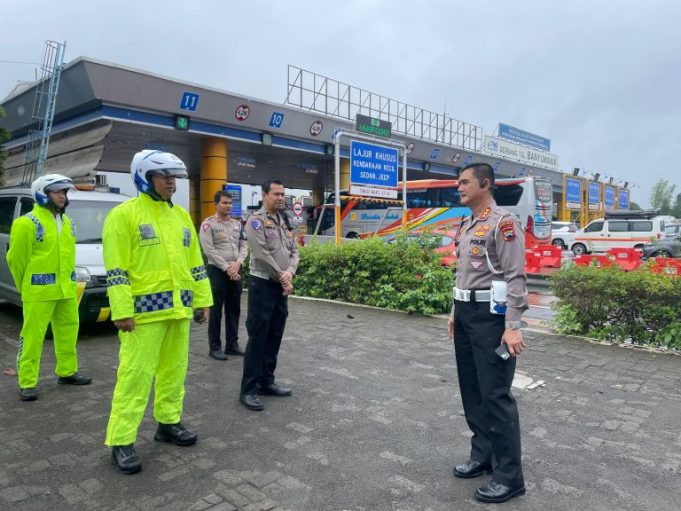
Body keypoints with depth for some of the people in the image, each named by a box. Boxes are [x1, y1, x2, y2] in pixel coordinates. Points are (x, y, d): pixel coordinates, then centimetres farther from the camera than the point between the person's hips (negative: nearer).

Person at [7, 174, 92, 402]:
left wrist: (68, 280, 15)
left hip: (66, 289, 7)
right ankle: (27, 383, 8)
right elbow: (15, 258, -6)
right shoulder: (28, 223, -11)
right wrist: (25, 287, 3)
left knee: (68, 331, 15)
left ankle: (67, 372, 29)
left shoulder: (68, 223, 12)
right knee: (32, 336, -1)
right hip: (39, 291, -7)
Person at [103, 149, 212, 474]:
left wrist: (202, 299, 12)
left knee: (174, 369, 15)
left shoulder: (181, 215, 13)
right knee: (136, 374, -3)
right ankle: (121, 442, 8)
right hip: (145, 309, -7)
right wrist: (122, 311, -17)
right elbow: (116, 268, -12)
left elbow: (195, 261, 15)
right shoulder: (124, 214, -7)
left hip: (179, 307, 7)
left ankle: (168, 423, 31)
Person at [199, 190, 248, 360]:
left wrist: (237, 263, -8)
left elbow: (244, 246, 10)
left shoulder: (237, 224, 13)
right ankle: (215, 347, 10)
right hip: (217, 271, -5)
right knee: (216, 310, 1)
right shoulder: (208, 224, -5)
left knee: (234, 309, 10)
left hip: (235, 271, 6)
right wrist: (227, 268, -14)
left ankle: (232, 344, 19)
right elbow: (209, 250, -12)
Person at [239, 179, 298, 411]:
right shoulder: (256, 220, -9)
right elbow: (262, 255, -17)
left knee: (275, 337, 12)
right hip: (262, 284, -7)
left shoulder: (285, 222, 14)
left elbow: (294, 251, 10)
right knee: (257, 337, -5)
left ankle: (266, 382, 23)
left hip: (282, 285, 8)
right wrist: (282, 278, -12)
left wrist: (289, 272, -9)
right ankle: (249, 390, 2)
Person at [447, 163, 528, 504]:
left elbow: (515, 277, -17)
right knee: (471, 390, 15)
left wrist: (513, 326, -22)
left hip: (491, 315, -9)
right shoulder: (466, 225, 15)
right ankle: (483, 455, 31)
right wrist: (455, 312, 21)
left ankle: (509, 476, 10)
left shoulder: (503, 222, -12)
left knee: (495, 395, -3)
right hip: (466, 314, 9)